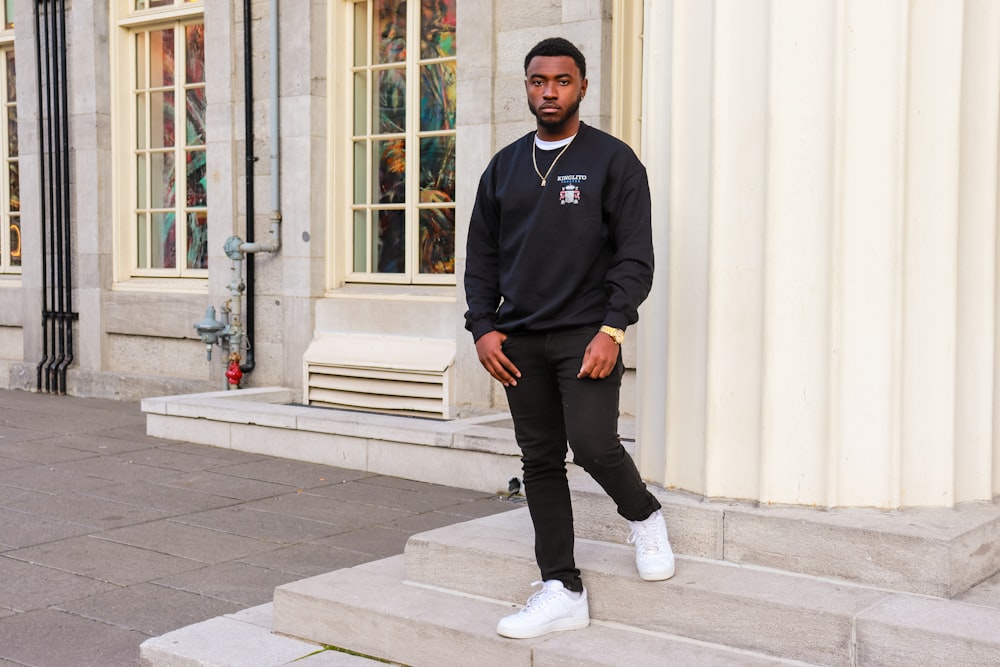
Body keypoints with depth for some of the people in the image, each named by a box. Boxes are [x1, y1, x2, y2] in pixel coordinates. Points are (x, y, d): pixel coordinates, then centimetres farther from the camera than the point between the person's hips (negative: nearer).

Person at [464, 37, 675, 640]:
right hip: (520, 340, 5)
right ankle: (562, 593, 12)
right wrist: (483, 327, 2)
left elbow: (635, 255, -6)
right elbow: (482, 256, 14)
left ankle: (644, 514, 17)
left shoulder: (613, 160, 0)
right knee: (541, 463, 5)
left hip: (586, 334, -4)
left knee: (593, 445, -17)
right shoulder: (504, 167, 13)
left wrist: (612, 328, -17)